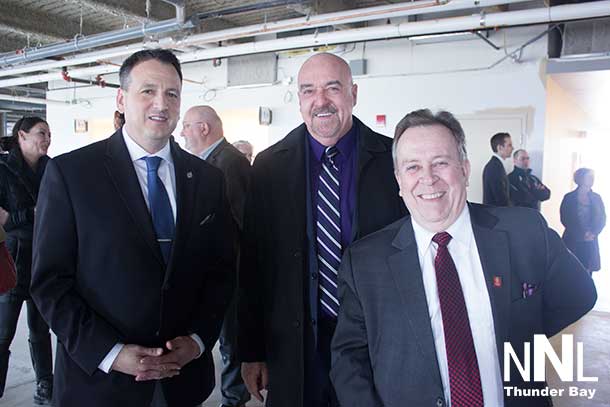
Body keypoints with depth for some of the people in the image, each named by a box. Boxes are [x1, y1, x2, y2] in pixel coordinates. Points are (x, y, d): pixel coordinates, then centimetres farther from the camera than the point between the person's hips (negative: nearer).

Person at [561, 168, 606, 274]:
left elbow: (602, 219, 7)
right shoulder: (569, 197, 0)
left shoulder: (596, 198, 9)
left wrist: (593, 233, -10)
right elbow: (565, 219, -5)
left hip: (590, 241, 3)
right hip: (573, 241, -2)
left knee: (586, 272, -1)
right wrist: (581, 234, -12)